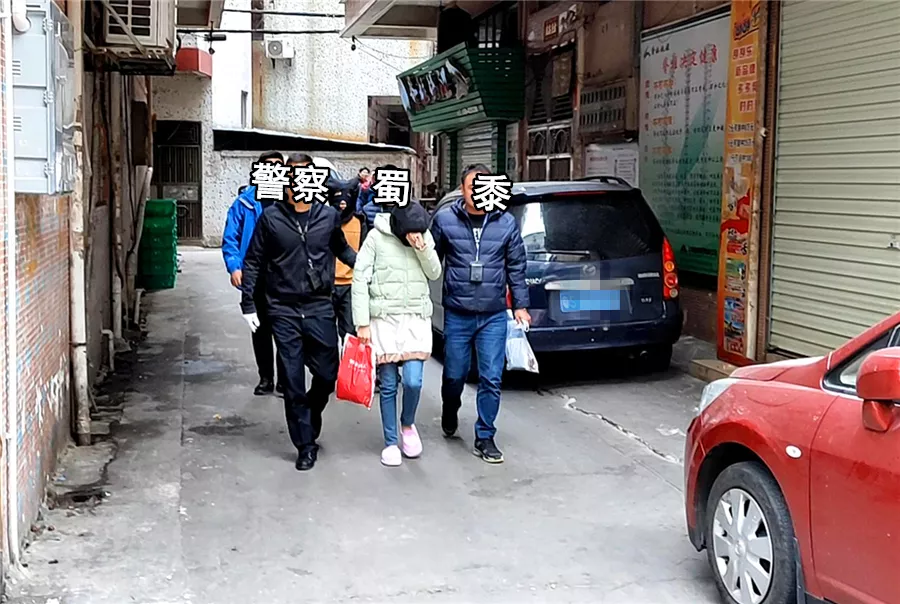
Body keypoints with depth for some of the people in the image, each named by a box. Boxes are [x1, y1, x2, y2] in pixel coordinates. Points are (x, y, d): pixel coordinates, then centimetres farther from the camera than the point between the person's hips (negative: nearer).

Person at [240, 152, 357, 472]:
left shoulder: (329, 215, 2)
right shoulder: (271, 217, -1)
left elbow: (342, 249, 18)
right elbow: (253, 262, 5)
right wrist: (248, 303, 1)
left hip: (320, 308, 1)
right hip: (284, 311, -1)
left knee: (328, 374, 5)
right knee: (293, 382, 3)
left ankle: (310, 416, 36)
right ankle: (306, 444, 15)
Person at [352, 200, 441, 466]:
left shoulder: (425, 236, 4)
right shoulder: (377, 237, -7)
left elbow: (434, 273, 3)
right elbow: (360, 279, -6)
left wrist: (422, 248, -15)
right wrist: (362, 322, -9)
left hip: (417, 319, 2)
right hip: (384, 318, -2)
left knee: (413, 381, -9)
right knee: (388, 385, 2)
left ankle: (408, 424, 20)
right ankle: (391, 442, 16)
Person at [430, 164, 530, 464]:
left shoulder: (506, 222, 0)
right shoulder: (445, 219, -3)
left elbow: (516, 267, 7)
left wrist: (521, 305, 6)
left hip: (494, 316, 0)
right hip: (457, 314, 0)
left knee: (491, 380, 0)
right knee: (454, 375, 11)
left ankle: (484, 438, 14)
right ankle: (450, 414, 43)